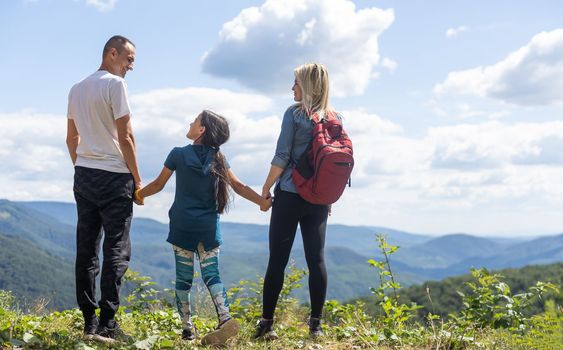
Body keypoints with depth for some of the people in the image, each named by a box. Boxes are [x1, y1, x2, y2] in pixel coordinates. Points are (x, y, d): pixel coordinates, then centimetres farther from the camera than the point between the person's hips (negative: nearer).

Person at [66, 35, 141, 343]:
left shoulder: (76, 89, 13)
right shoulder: (115, 84, -9)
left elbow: (71, 139, 18)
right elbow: (125, 138, -12)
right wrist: (137, 179, -5)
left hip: (83, 176, 7)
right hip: (114, 178, -7)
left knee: (86, 249, 8)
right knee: (116, 251, -4)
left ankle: (89, 321, 12)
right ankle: (107, 323, -7)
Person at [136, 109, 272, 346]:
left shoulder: (178, 154, -2)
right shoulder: (218, 158, 6)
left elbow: (158, 185, 6)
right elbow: (238, 187, 2)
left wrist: (138, 195, 21)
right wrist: (262, 201, 9)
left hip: (182, 225, -2)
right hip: (208, 227, 3)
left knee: (184, 277, 5)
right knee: (211, 274, 2)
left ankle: (187, 327, 5)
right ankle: (225, 319, -17)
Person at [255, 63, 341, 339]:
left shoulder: (294, 113, -7)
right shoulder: (336, 119, 8)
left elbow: (281, 157, -10)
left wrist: (266, 189, 0)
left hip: (290, 195, -4)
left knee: (277, 259, 1)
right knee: (317, 258, 7)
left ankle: (267, 323, 4)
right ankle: (316, 324, 7)